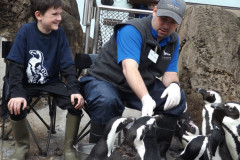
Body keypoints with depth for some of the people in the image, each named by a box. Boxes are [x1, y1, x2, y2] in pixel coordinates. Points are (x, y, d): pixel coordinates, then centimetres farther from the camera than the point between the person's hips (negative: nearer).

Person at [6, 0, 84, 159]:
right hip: (27, 83, -2)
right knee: (16, 107, -30)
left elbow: (68, 65, -7)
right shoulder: (26, 31, -16)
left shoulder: (59, 33, -9)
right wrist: (17, 93, -29)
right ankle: (22, 146, 2)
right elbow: (16, 65, -17)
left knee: (76, 103, -23)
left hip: (52, 82, 2)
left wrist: (74, 90, -23)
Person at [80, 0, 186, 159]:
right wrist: (146, 98, -50)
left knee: (177, 97, -13)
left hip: (143, 86, 6)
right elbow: (129, 68, -36)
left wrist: (173, 84, -24)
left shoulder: (174, 41, 1)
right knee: (107, 101, -39)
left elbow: (170, 72, 1)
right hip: (104, 80, -6)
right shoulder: (132, 30, -23)